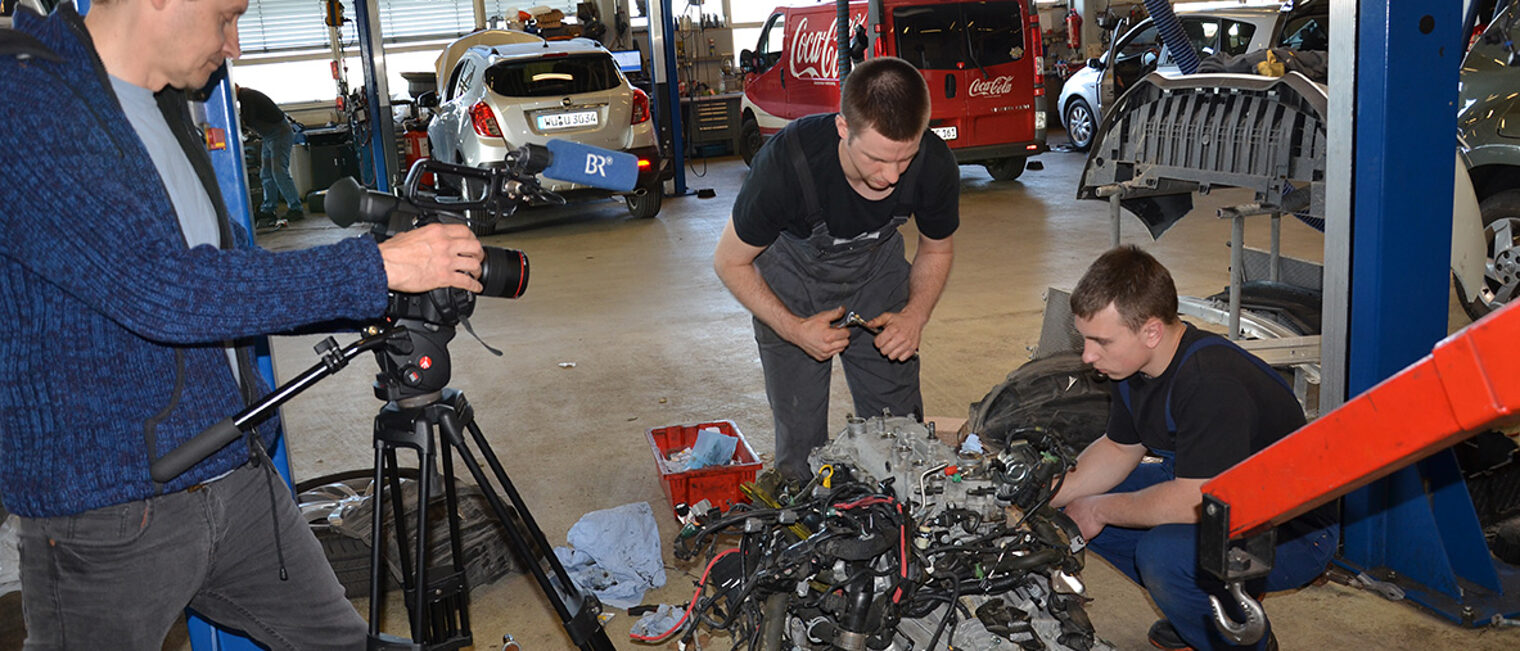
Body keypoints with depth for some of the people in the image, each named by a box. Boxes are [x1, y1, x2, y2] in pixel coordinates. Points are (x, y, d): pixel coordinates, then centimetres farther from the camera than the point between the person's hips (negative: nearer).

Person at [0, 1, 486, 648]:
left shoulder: (164, 105, 11)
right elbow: (165, 290, -29)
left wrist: (386, 301, 9)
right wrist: (379, 267, -23)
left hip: (237, 479, 8)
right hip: (109, 515, -8)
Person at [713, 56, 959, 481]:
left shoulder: (934, 165, -27)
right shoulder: (786, 162, -36)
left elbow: (937, 250, -3)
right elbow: (730, 262, -18)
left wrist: (915, 315, -20)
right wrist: (794, 329, -27)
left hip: (876, 267, 2)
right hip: (793, 270, -2)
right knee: (799, 434, -5)